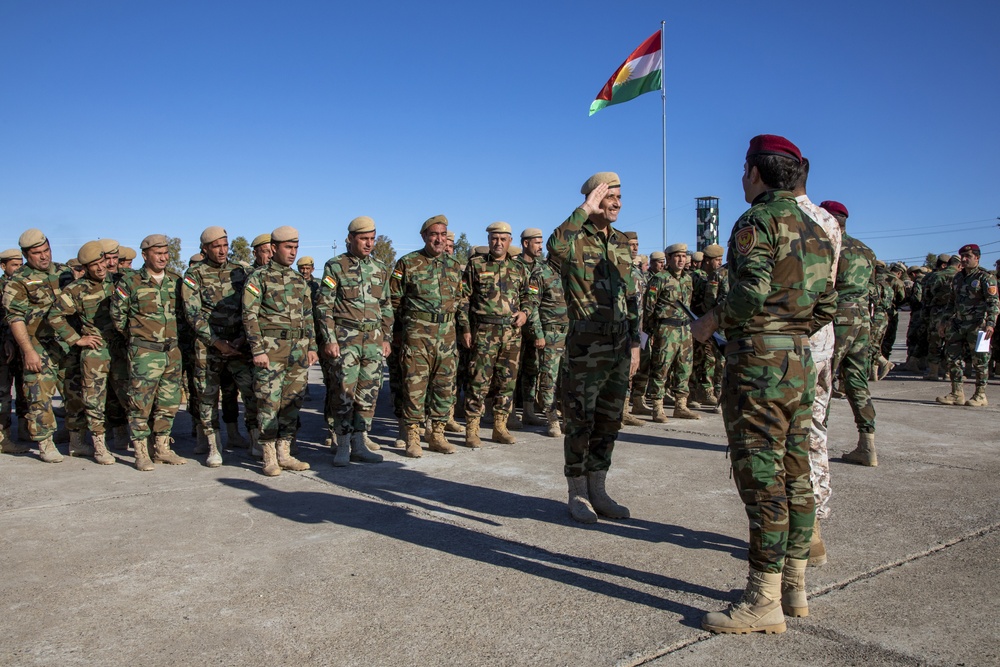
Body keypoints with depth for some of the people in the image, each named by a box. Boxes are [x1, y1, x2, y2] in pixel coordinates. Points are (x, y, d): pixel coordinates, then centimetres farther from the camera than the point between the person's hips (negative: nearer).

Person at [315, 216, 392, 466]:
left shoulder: (380, 269, 13)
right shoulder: (335, 267, -1)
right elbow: (323, 305, -4)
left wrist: (386, 338, 10)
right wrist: (329, 339, -11)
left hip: (374, 340, 5)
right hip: (345, 339, -4)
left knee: (368, 393, 5)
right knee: (343, 393, -5)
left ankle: (358, 445, 14)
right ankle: (342, 445, 7)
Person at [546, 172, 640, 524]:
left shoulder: (622, 243, 14)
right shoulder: (575, 239, -7)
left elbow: (630, 298, 17)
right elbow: (555, 245, -34)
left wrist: (635, 343, 13)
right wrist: (585, 210, -24)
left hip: (619, 349, 7)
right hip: (585, 349, -6)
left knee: (608, 423, 13)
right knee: (580, 423, 3)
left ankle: (598, 491, 25)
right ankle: (577, 495, 16)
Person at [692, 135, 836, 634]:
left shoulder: (757, 220, -8)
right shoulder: (813, 228, 17)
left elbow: (752, 290, -21)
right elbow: (827, 305, 14)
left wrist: (711, 322, -7)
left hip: (757, 357, -9)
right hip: (800, 356, 9)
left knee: (761, 475, -6)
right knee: (794, 471, 12)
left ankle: (764, 600, 0)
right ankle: (794, 585, 22)